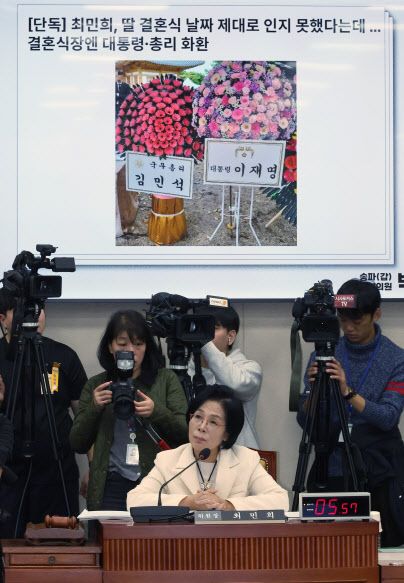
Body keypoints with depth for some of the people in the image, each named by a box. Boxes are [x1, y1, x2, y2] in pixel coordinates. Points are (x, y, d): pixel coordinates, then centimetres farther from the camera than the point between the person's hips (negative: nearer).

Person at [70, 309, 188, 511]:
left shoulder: (166, 380, 7)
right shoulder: (96, 385, 10)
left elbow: (185, 434, 0)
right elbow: (78, 445, 8)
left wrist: (156, 411, -16)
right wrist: (94, 408, -7)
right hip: (111, 486, 1)